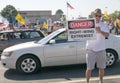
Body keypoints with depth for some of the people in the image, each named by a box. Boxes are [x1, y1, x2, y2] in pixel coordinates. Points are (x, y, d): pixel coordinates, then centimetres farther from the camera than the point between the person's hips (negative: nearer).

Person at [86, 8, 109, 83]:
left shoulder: (104, 25, 1)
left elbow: (107, 35, -13)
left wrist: (100, 31, -30)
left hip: (101, 49, 2)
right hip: (91, 49, -1)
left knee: (101, 67, 13)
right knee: (89, 68, 1)